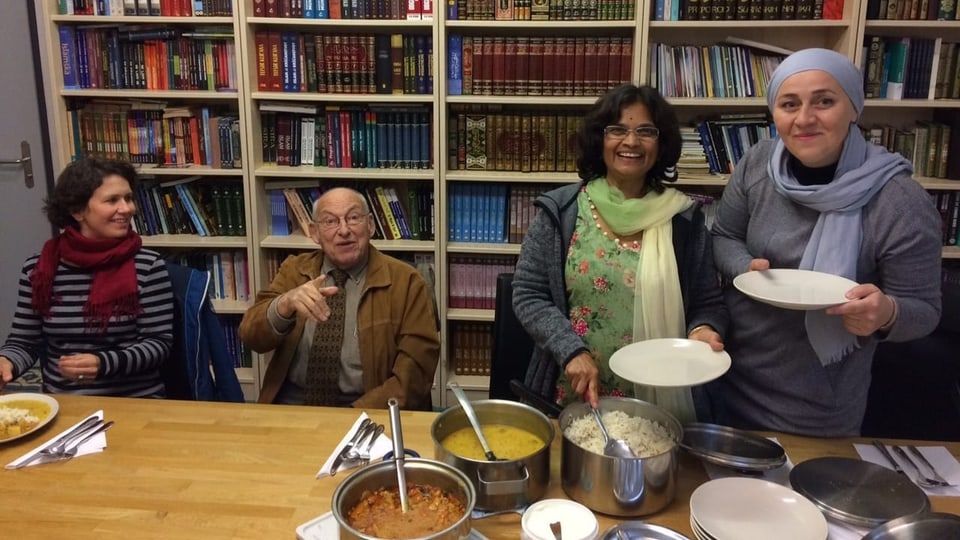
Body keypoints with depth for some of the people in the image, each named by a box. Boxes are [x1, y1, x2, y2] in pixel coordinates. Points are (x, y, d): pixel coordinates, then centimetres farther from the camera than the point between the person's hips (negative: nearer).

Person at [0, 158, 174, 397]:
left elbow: (159, 343, -6)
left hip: (135, 402, -3)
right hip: (62, 405, 3)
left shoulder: (148, 266, -5)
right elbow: (23, 342, 10)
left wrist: (104, 363, -20)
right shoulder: (37, 269, 3)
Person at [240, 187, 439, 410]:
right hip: (290, 404, 2)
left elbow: (417, 368, -6)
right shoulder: (294, 270, 10)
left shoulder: (405, 281, 0)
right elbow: (251, 337, -1)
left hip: (367, 411, -2)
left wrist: (359, 416, -18)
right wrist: (285, 304, -22)